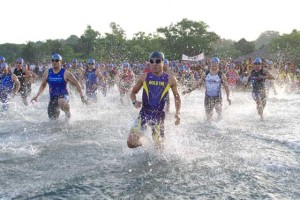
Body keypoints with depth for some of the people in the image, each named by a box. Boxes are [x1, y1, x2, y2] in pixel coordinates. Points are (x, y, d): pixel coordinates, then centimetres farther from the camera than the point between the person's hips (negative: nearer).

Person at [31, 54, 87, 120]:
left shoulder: (65, 73, -8)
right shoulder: (47, 73, 2)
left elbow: (77, 84, -3)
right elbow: (43, 85, 15)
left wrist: (82, 97, -9)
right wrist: (37, 96, 3)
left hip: (63, 95, -4)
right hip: (53, 97, 4)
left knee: (61, 102, -41)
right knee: (52, 119, 3)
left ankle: (68, 113, -9)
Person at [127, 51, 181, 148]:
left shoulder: (170, 79, -1)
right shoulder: (144, 77, 0)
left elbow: (177, 97, 12)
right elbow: (133, 92, 12)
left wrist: (178, 112, -2)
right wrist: (134, 102, -9)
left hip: (159, 114, 0)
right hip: (144, 112, 0)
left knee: (159, 146, 6)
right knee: (131, 142, -13)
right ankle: (142, 145, 23)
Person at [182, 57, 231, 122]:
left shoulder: (221, 75, -4)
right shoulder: (205, 75, 4)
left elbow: (226, 87, -4)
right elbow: (198, 84, 10)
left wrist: (228, 97, -17)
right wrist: (189, 90, 2)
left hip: (217, 98, -2)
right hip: (208, 98, 2)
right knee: (209, 118, 6)